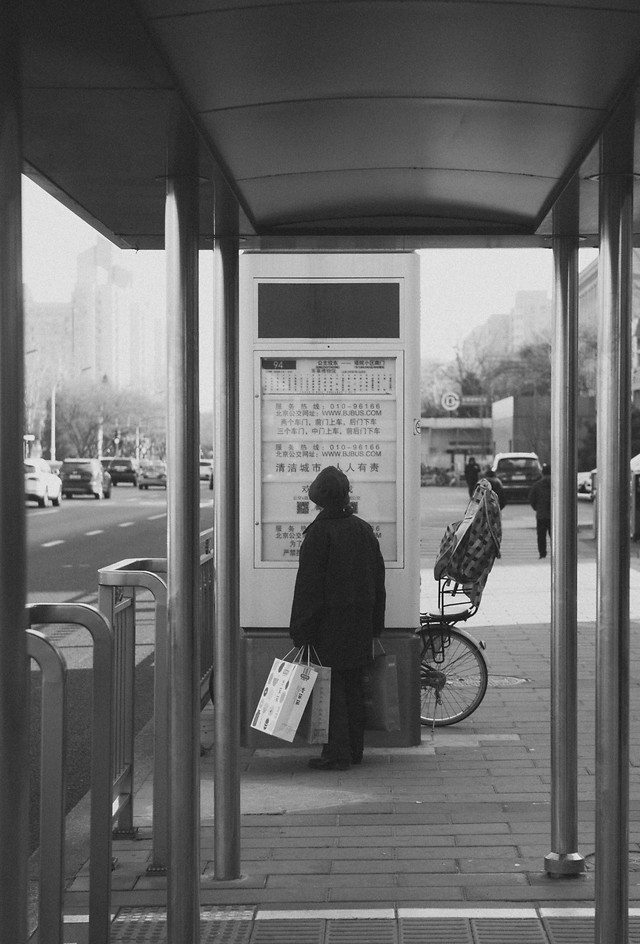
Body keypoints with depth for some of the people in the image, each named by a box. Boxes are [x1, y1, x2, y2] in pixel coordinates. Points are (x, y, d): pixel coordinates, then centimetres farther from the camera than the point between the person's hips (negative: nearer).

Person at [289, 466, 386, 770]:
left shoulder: (319, 533, -12)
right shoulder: (364, 530, 7)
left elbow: (307, 585, -14)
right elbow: (378, 579, 12)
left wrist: (300, 630, -10)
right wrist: (375, 624, 19)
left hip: (328, 623, -6)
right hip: (360, 625, 6)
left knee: (331, 687, -2)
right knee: (354, 686, 14)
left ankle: (337, 753, -3)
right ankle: (355, 749, 21)